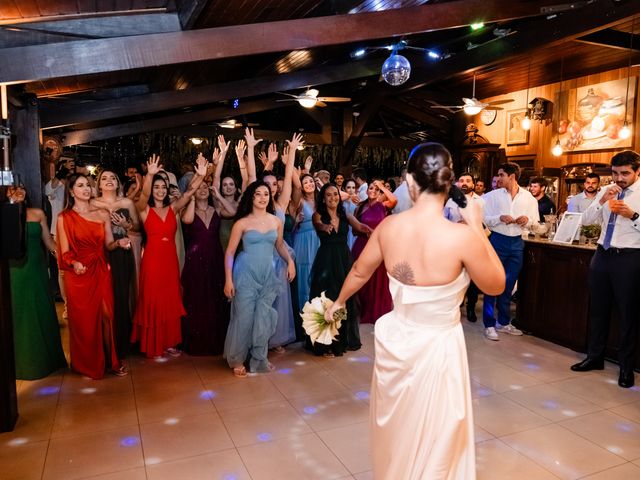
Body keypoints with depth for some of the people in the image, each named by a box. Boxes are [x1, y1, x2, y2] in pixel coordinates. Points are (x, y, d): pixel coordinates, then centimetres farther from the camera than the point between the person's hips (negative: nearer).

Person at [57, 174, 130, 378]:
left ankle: (110, 360, 12)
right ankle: (87, 364, 20)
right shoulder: (64, 218, 0)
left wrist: (119, 243, -15)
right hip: (78, 273, -2)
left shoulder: (103, 214, 6)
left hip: (101, 271, 2)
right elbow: (65, 252, -3)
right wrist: (74, 263, -23)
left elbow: (108, 245, 6)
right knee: (83, 319, 4)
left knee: (106, 316, -1)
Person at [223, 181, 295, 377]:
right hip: (246, 274, -3)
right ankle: (237, 360, 21)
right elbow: (230, 252, -5)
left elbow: (280, 245, 18)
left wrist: (290, 261, 1)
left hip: (268, 275, 4)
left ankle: (259, 359, 24)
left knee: (264, 317, 7)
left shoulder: (276, 221, 5)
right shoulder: (242, 223, -6)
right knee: (244, 316, 1)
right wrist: (228, 279, -11)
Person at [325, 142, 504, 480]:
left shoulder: (388, 227, -11)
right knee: (433, 444, 21)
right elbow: (496, 286, -6)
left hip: (395, 342, 4)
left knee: (395, 433, 29)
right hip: (437, 347, -4)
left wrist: (338, 302, 26)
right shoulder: (462, 236, -24)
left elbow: (359, 272, 6)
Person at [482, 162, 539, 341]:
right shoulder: (493, 196, -2)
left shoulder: (528, 197, 5)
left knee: (509, 285, 13)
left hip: (517, 243, 3)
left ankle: (504, 322, 27)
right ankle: (489, 324, 9)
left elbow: (534, 222, 9)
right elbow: (483, 218, -4)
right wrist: (500, 218, -19)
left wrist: (527, 220, -12)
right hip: (497, 241, -3)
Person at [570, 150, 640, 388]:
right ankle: (595, 357, 29)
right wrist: (602, 201, -12)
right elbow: (587, 219, 2)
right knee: (598, 308, 13)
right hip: (603, 254, 5)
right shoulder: (606, 191, 9)